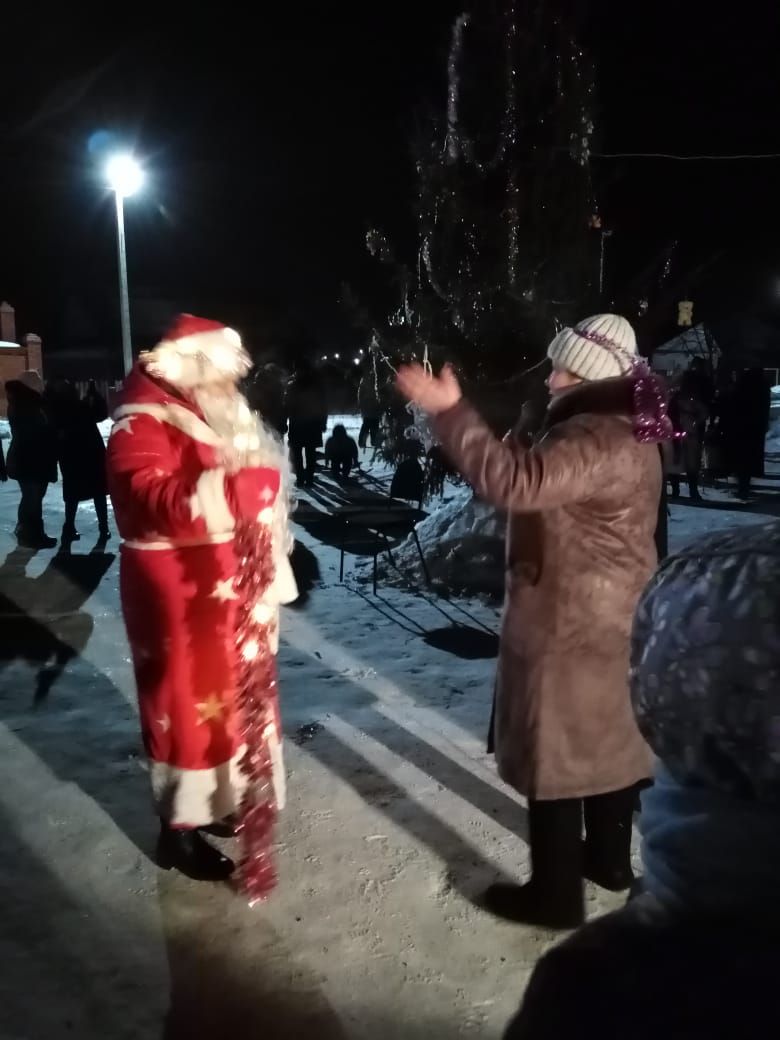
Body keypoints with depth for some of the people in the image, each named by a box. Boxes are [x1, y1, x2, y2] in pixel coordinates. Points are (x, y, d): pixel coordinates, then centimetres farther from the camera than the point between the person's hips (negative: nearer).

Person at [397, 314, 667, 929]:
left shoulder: (597, 441, -24)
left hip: (568, 628, -10)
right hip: (611, 621, 10)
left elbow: (516, 481, -38)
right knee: (608, 743, 21)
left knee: (556, 756, 2)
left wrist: (449, 410, -34)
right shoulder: (627, 435, 11)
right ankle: (609, 858, 38)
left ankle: (555, 894, 16)